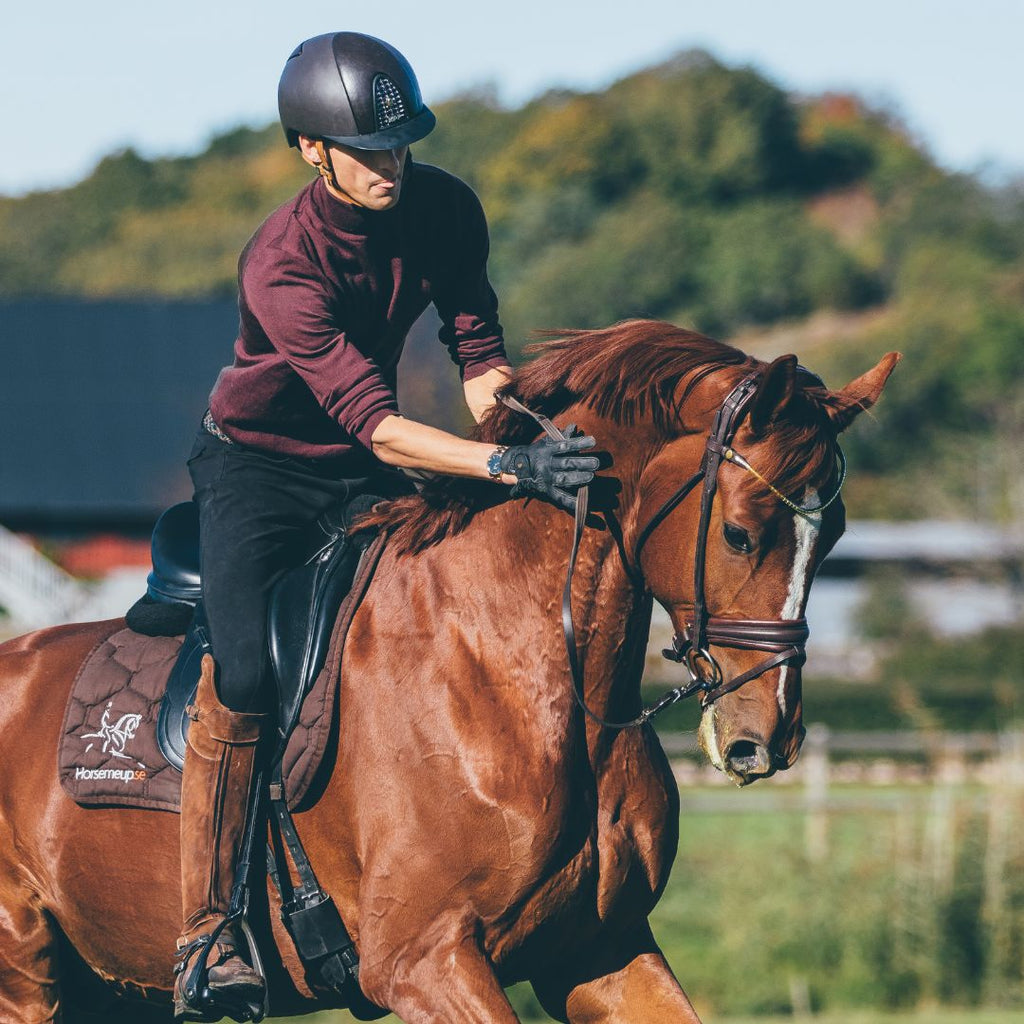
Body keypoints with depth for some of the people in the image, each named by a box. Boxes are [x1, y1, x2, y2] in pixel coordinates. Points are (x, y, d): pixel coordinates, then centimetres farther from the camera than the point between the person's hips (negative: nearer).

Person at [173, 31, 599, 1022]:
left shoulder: (443, 209, -11)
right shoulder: (282, 265, -30)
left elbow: (477, 349, -3)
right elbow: (370, 418, -38)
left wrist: (523, 429, -24)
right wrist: (505, 464, -49)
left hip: (363, 473, 6)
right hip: (256, 468, -6)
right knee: (244, 671, -26)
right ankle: (205, 929, -17)